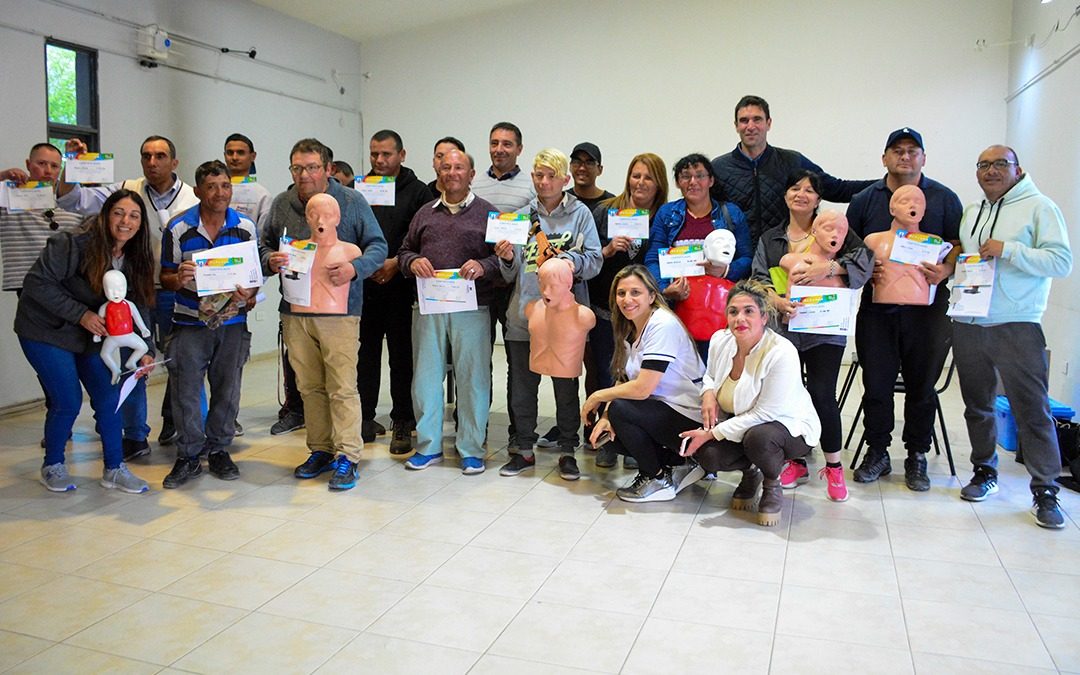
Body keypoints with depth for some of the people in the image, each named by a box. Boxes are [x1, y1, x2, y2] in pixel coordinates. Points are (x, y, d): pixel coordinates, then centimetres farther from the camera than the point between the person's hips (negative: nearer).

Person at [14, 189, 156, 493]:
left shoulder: (136, 259, -4)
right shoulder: (73, 244, -23)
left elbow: (139, 307, -3)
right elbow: (37, 283, -23)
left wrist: (145, 352, -14)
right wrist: (80, 314, -27)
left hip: (89, 335, 6)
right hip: (46, 331, -6)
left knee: (108, 396, 0)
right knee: (68, 401, -8)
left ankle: (115, 468, 13)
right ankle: (52, 465, 17)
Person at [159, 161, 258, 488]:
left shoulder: (246, 227, 0)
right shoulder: (178, 228, -3)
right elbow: (166, 276, 3)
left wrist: (248, 292, -15)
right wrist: (178, 279, -21)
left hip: (232, 322, 2)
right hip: (189, 322, -1)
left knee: (227, 390, 9)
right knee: (185, 391, -1)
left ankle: (219, 451, 25)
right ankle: (188, 456, 15)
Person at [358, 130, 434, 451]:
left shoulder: (417, 191, 2)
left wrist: (396, 262, -13)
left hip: (401, 288, -3)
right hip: (364, 286, 3)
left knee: (402, 356, 2)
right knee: (365, 354, 9)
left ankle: (402, 425, 10)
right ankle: (365, 418, 20)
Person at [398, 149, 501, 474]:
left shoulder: (487, 212, 6)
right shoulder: (425, 213, 17)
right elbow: (404, 251, 19)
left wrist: (483, 266, -18)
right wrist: (413, 262, -4)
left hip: (471, 308, -3)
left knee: (472, 377, 1)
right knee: (425, 375, 8)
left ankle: (471, 450, 13)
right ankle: (428, 446, 21)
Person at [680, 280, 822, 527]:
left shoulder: (782, 353, -28)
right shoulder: (720, 340, -8)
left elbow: (764, 414, -27)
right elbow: (710, 374, 14)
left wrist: (713, 433, -25)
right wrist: (708, 393, -11)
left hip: (792, 427, -5)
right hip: (739, 422, 5)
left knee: (758, 437, -39)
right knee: (707, 455, -23)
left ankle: (772, 488, -4)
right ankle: (750, 471, 13)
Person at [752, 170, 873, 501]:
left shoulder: (834, 229, 8)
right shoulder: (770, 239, 15)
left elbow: (865, 259, -5)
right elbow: (760, 278, 3)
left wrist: (827, 268, -18)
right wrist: (777, 300, -16)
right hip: (783, 326, 3)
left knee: (822, 395, -7)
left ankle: (833, 467, 8)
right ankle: (796, 462, 19)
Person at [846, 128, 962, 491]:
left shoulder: (944, 198, 8)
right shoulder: (865, 199, 10)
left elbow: (960, 244, 6)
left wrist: (946, 269, -13)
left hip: (926, 307, 0)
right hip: (877, 307, 1)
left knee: (922, 385, 6)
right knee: (876, 383, 3)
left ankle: (917, 456, 19)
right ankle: (877, 452, 18)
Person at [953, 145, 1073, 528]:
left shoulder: (1038, 207, -2)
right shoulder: (971, 213, 16)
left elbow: (1062, 262, -11)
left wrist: (1008, 250, -18)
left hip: (1016, 326, -5)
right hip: (967, 325, 6)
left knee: (1032, 409, -4)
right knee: (977, 405, 13)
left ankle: (1044, 489, 4)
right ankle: (985, 472, 26)